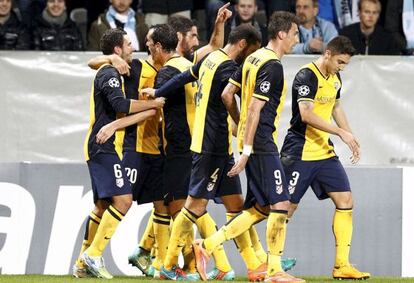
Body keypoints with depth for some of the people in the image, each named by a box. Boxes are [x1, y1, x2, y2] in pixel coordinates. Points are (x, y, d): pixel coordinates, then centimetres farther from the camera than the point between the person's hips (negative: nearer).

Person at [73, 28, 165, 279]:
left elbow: (120, 116, 25)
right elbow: (120, 104, -25)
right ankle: (94, 254, -16)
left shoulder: (112, 74, 21)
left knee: (103, 205, 11)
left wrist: (151, 111, 20)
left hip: (103, 148, 11)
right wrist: (153, 104, -15)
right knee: (122, 199, -16)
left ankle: (83, 264, 13)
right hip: (105, 148, -11)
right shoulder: (109, 73, -10)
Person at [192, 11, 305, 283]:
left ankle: (207, 245, 8)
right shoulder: (272, 65, -14)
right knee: (280, 204, -6)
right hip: (262, 145, -10)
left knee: (261, 208, 11)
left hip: (252, 142, 10)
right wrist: (247, 151, -19)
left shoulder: (253, 59, 14)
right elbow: (255, 108, -19)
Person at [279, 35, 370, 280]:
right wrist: (341, 132, -25)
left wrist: (351, 138, 20)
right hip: (300, 153, -8)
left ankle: (342, 265, -1)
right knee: (289, 207, -6)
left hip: (325, 153, 8)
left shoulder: (335, 78, 11)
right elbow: (306, 115, -25)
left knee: (345, 202, -2)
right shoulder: (306, 76, -16)